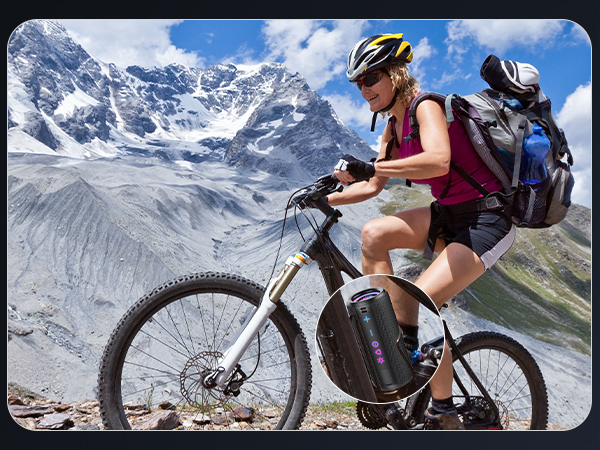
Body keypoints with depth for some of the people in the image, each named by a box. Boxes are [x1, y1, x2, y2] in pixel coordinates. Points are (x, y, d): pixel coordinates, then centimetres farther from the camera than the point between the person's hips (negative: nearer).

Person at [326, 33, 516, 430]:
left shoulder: (426, 106, -15)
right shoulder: (394, 128, 11)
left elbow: (438, 160, -35)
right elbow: (372, 187, 14)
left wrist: (371, 167, -37)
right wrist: (325, 199, 3)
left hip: (487, 221, -8)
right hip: (450, 215, 8)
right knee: (374, 234, -13)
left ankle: (445, 415, -3)